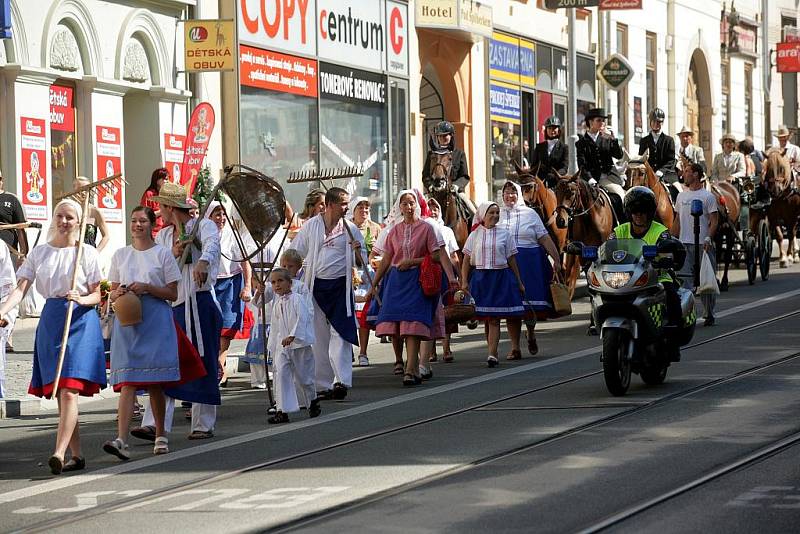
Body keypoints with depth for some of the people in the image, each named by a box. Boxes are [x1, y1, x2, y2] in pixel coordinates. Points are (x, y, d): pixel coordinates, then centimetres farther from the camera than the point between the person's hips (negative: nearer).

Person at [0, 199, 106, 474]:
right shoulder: (39, 253, 9)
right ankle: (76, 455, 12)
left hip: (80, 320, -4)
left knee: (69, 391, -15)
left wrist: (81, 299, -20)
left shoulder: (87, 253, 2)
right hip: (51, 320, 4)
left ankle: (59, 453, -23)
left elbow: (97, 295, 2)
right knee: (60, 394, 5)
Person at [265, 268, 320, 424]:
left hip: (299, 344, -5)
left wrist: (292, 336, -31)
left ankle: (313, 402, 32)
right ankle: (283, 411, -11)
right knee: (281, 375, -10)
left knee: (303, 376, 5)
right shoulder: (277, 304, 11)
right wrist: (272, 347, 16)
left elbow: (302, 318, -20)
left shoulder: (297, 299, -9)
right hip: (282, 345, 5)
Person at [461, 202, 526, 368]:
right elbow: (466, 260, 6)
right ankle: (493, 353, 14)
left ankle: (492, 354, -15)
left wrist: (519, 282, 10)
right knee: (486, 319, 5)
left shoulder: (505, 234, 5)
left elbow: (511, 260, 9)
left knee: (494, 318, -9)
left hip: (501, 277, -1)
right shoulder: (475, 235, 6)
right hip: (480, 278, 1)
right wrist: (464, 281, -2)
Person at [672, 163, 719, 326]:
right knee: (685, 278, -2)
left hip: (703, 244, -5)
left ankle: (708, 314, 11)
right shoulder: (682, 196, 14)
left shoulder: (708, 196, -3)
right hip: (684, 244, 5)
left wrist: (708, 238, -21)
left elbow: (714, 221, -7)